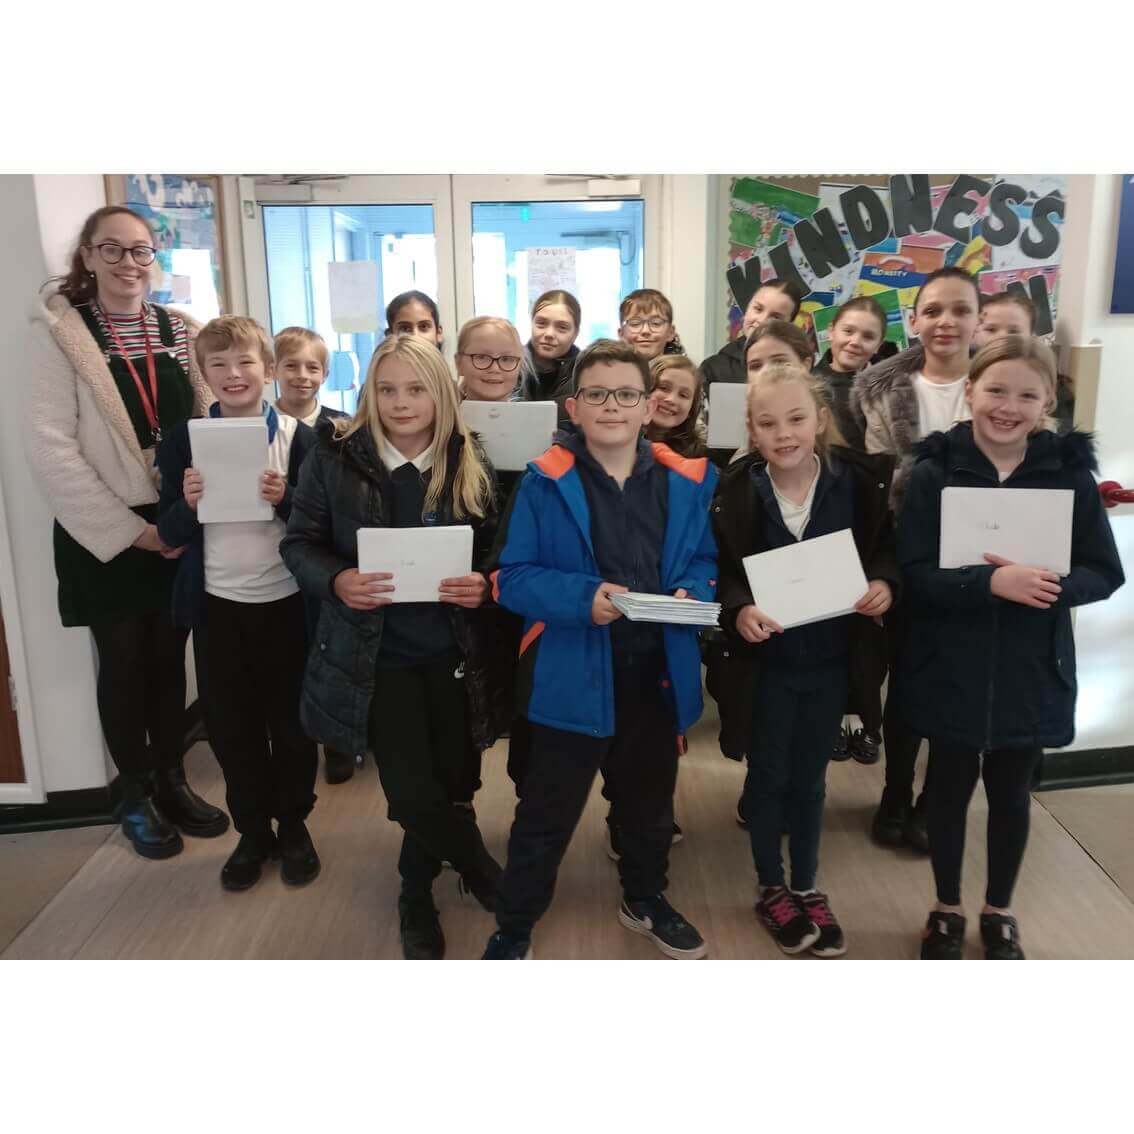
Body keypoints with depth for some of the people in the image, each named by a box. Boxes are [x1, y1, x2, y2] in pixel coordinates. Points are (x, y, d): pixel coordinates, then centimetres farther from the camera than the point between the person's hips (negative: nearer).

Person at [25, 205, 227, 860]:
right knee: (124, 664, 8)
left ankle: (172, 781, 30)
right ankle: (135, 794, 26)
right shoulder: (64, 332, -5)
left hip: (178, 528, 3)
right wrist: (127, 529, -14)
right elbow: (49, 445, -11)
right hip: (105, 535, -3)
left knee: (170, 657, 13)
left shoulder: (181, 331, 6)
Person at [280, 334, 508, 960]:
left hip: (451, 654, 2)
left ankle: (416, 898, 39)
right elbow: (298, 544, -1)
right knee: (413, 795, -4)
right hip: (374, 655, -2)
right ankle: (482, 871, 28)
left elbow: (494, 553, 8)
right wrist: (336, 580, -21)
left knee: (446, 784, 9)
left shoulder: (470, 466, 0)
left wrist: (483, 586, -14)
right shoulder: (335, 457, -6)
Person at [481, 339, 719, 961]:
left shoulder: (686, 480, 1)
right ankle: (512, 930, 30)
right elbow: (512, 578, -11)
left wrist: (691, 593, -13)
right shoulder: (544, 483, -10)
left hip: (659, 673, 4)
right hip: (573, 677, -3)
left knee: (650, 803, 24)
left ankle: (645, 900, 49)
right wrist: (583, 597, -25)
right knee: (546, 814, 9)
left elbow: (704, 561, 9)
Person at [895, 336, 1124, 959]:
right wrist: (990, 582, -28)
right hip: (950, 667, -1)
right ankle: (946, 908, 35)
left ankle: (999, 912, 39)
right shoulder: (934, 471, -9)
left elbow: (1105, 573, -2)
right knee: (950, 787, 14)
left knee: (1011, 793, 17)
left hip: (1030, 670, 2)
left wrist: (1050, 586, -21)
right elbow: (914, 573, -13)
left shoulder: (1070, 472, -4)